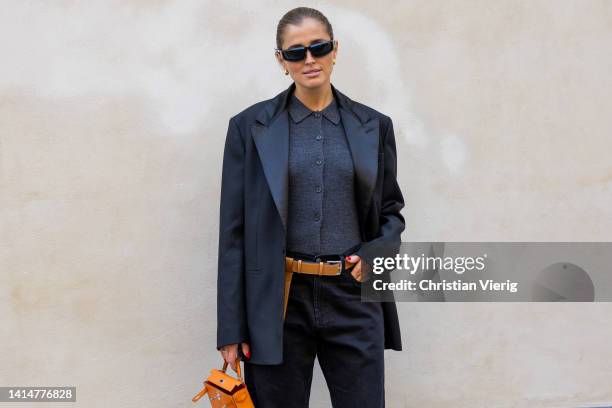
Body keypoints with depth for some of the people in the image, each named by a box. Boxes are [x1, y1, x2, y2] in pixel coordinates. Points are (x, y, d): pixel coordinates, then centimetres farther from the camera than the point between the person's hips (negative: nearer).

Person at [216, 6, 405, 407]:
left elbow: (391, 209, 16)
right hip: (278, 300, -1)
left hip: (354, 299, 2)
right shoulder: (250, 126, 1)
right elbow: (234, 229, 0)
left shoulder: (374, 125, 7)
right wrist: (232, 327, -4)